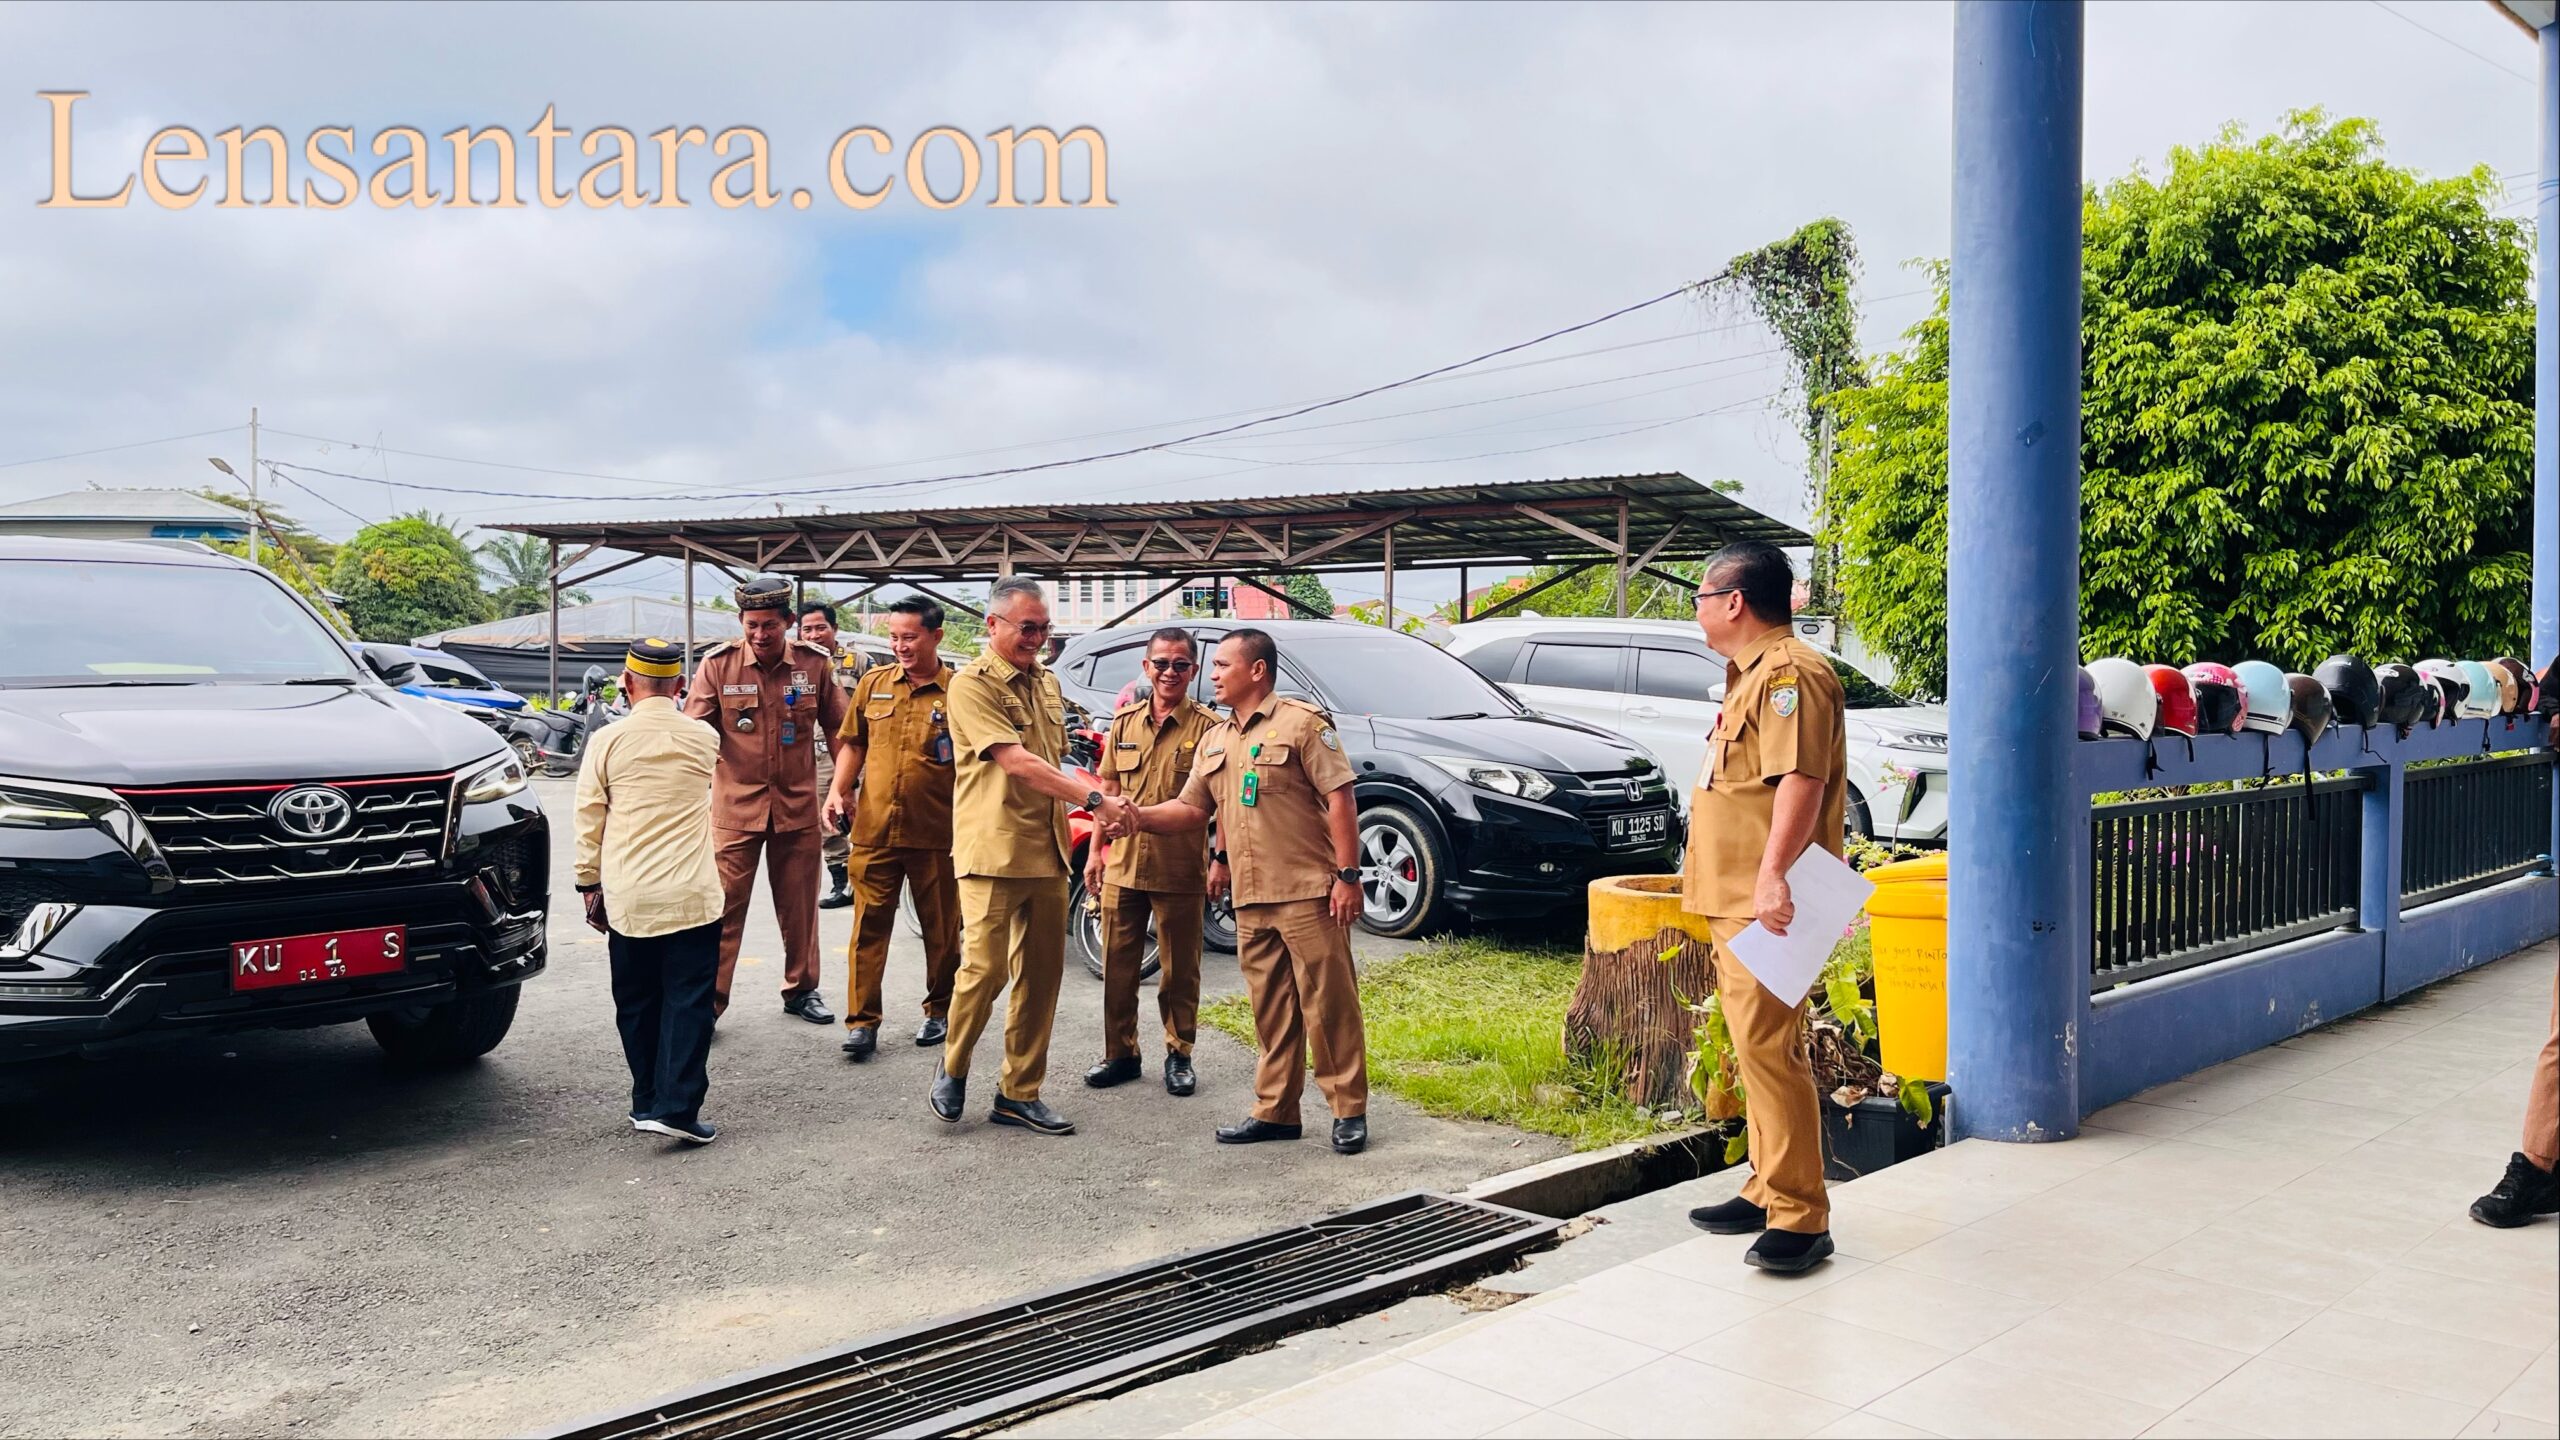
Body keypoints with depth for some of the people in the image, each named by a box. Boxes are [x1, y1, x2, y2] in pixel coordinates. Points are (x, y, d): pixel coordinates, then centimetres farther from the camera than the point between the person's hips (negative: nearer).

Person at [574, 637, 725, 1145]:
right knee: (688, 1001, 1)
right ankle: (677, 1106, -7)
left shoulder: (608, 741, -1)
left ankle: (647, 1103, 20)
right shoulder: (703, 739, 2)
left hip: (628, 898, 1)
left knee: (637, 1004, 13)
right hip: (692, 894, -1)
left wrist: (589, 885, 11)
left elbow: (588, 821, 2)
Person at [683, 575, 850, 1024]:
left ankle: (801, 990, 29)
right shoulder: (718, 664, -6)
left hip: (798, 804, 2)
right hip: (735, 805, -2)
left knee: (800, 904, 13)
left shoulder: (814, 663, -2)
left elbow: (837, 729, 7)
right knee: (723, 905, -1)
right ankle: (708, 999, 7)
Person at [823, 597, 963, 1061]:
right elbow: (854, 744, 16)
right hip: (874, 830, 2)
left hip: (936, 835, -2)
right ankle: (861, 1021, 8)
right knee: (868, 927, 2)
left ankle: (939, 1011, 27)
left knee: (941, 930, 11)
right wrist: (838, 790, 3)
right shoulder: (873, 683, 7)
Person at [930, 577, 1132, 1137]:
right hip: (993, 852, -7)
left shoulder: (1047, 682, 14)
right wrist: (1092, 799, -25)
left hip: (1046, 850, 7)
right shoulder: (972, 685, -10)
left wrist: (1063, 835, 15)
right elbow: (1018, 763, -20)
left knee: (1041, 974, 8)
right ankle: (952, 1069, 18)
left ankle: (1020, 1094, 17)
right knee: (986, 968, -7)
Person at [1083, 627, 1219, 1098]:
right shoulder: (1125, 722, 9)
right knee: (1117, 966, 10)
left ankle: (1179, 1055, 21)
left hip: (1180, 870, -4)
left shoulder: (1207, 727, -5)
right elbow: (1108, 790, 14)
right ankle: (1121, 1053, 23)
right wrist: (1096, 850, 11)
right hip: (1122, 865, 4)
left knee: (1180, 971, 7)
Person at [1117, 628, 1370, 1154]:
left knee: (1328, 1004, -2)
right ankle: (1275, 1111, 20)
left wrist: (1348, 875, -15)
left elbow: (1340, 799, -10)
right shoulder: (1216, 741, 18)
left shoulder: (1301, 723, -5)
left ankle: (1349, 1111, 7)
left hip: (1307, 893, -7)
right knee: (1271, 1011, 12)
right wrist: (1139, 817, 0)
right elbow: (1192, 809, 17)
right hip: (1251, 899, 7)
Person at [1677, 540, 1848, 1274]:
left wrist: (1773, 875, -34)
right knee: (1756, 1047, 15)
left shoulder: (1790, 671, -13)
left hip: (1766, 902, -11)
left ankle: (1800, 1216, -8)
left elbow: (1801, 778, -25)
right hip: (1735, 899, 11)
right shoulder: (1755, 674, 22)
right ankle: (1767, 1190, 24)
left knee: (1768, 1047, -12)